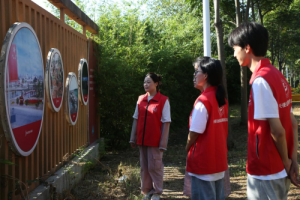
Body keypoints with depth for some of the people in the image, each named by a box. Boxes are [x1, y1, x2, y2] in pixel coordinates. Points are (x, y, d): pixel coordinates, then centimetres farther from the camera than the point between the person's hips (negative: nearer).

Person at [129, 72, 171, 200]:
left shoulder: (164, 100, -8)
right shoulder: (140, 99, 6)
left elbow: (166, 123, -9)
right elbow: (136, 120, 10)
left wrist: (163, 143, -12)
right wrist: (133, 138, 8)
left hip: (155, 140, -4)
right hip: (142, 139, 5)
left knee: (154, 166, 5)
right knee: (144, 166, 13)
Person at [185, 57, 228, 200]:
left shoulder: (202, 101, -18)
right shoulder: (222, 100, 5)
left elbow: (194, 133, -17)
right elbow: (222, 129, 9)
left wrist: (187, 149, 0)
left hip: (203, 162, -8)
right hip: (220, 160, 8)